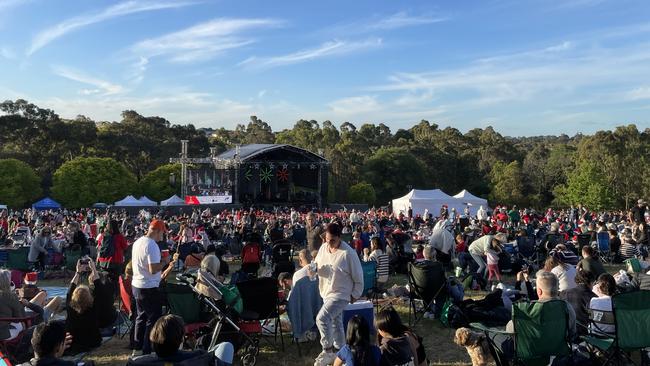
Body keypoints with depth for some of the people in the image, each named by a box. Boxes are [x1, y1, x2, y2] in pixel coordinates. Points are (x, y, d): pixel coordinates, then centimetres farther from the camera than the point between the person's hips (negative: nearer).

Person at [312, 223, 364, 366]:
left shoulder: (348, 253, -22)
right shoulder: (323, 248, -2)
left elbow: (358, 277, -13)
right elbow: (317, 264, 12)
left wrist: (355, 295, -7)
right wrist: (313, 269, -11)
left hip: (340, 294, -7)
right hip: (326, 292, 7)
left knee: (322, 318, -21)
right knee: (335, 323, 20)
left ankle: (328, 351, -4)